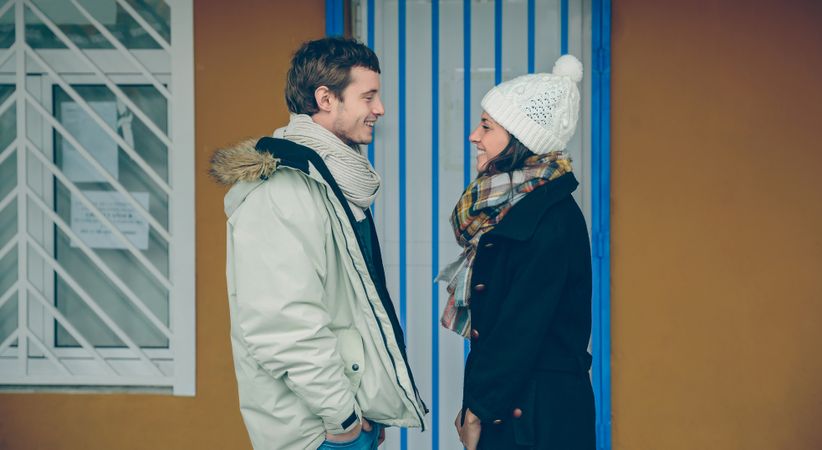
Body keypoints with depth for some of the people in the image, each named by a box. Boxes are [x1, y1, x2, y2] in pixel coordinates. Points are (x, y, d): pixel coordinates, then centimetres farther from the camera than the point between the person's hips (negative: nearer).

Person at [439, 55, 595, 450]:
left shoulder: (552, 220, -17)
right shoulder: (511, 206, 11)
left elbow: (523, 328, -18)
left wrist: (479, 409, -11)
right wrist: (475, 402, 8)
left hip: (540, 416, -8)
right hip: (507, 404, 8)